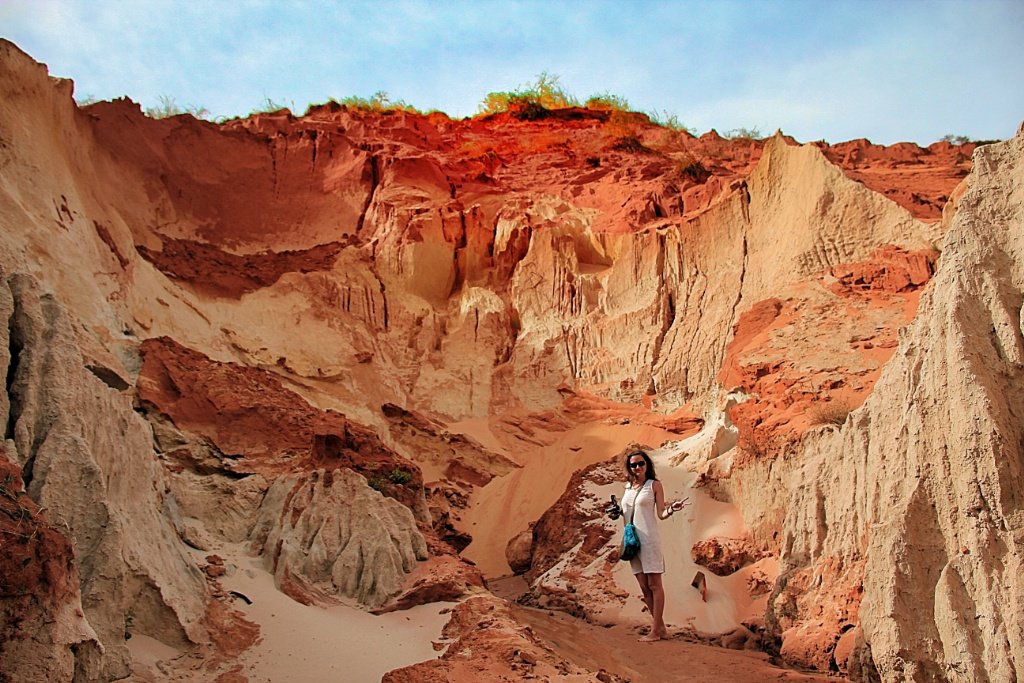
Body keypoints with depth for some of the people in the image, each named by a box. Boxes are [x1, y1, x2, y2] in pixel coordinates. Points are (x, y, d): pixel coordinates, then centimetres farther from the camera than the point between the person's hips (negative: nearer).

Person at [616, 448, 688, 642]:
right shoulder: (628, 487, 14)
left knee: (654, 585, -4)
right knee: (644, 587, 7)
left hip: (648, 539, -6)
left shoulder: (654, 485, 0)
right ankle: (660, 627, 14)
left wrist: (671, 509, -24)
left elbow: (661, 514, -5)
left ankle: (656, 631, -3)